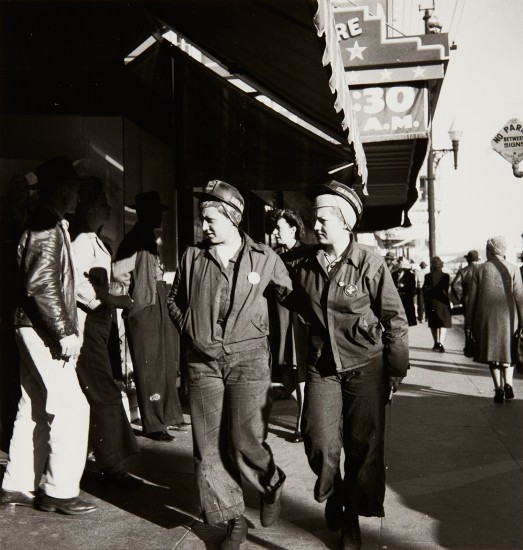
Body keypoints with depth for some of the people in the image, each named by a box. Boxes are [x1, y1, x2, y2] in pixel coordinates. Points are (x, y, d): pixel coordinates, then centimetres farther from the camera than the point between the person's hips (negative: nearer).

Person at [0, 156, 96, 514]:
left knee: (35, 409, 14)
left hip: (37, 331, 10)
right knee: (71, 407, -6)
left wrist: (65, 329, 16)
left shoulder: (46, 224, 16)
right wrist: (65, 333, -22)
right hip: (45, 332, -10)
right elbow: (42, 285, -23)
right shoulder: (47, 227, -14)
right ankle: (60, 492, 2)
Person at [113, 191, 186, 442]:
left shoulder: (150, 239, 15)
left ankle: (170, 416, 29)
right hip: (144, 311, -9)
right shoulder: (135, 240, -14)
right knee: (150, 369, -2)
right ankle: (153, 425, 7)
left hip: (159, 309, 9)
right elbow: (118, 271, -25)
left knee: (168, 365, 16)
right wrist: (133, 290, -11)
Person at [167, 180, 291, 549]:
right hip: (203, 362, 3)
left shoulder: (265, 258, 0)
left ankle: (272, 486, 25)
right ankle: (234, 520, 20)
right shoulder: (193, 257, 7)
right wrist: (189, 330, 7)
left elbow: (291, 295, 10)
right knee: (209, 446, 4)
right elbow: (175, 300, 20)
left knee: (245, 442, -8)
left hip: (248, 358, -3)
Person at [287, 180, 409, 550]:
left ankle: (352, 515, 27)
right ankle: (333, 493, 26)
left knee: (364, 446, 4)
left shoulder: (370, 264, -9)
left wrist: (396, 371, -3)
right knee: (320, 444, -7)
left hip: (365, 367, -2)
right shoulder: (304, 267, 2)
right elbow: (295, 313, 14)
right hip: (322, 367, 3)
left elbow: (395, 319, -5)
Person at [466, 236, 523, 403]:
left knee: (492, 352, 9)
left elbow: (472, 298, 0)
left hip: (486, 317, 0)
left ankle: (498, 388, 3)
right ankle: (508, 383, -1)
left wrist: (470, 321, 9)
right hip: (508, 317, 0)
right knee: (508, 351, 16)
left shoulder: (479, 270, -1)